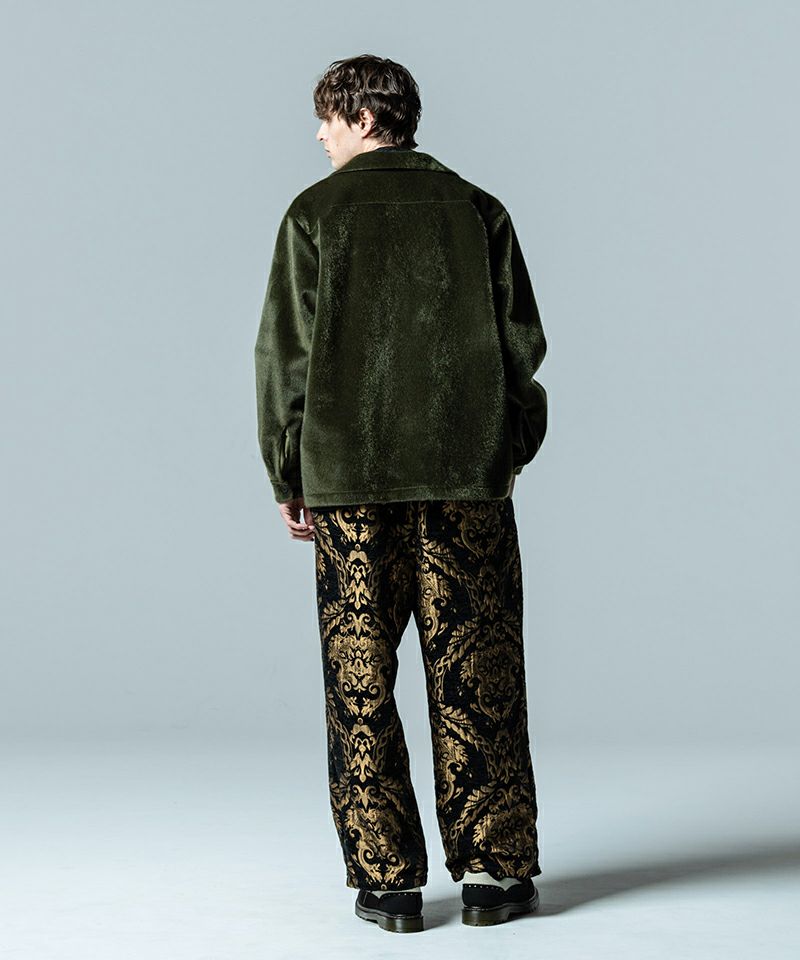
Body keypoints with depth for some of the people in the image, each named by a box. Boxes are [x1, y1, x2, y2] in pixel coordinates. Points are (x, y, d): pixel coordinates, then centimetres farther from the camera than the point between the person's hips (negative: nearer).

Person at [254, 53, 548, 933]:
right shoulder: (476, 209, 7)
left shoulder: (315, 212, 1)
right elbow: (522, 341, 6)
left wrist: (287, 476, 6)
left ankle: (385, 879, 7)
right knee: (474, 669, 6)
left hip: (347, 474, -1)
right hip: (467, 473, 2)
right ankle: (493, 869, 9)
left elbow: (284, 352, -1)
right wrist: (509, 449, 17)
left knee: (360, 676, 5)